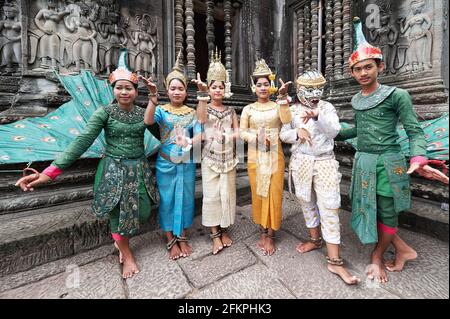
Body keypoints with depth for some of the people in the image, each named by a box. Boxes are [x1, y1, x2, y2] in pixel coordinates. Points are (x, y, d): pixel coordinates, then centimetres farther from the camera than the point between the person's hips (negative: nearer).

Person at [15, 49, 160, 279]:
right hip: (114, 170, -3)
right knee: (118, 213, 6)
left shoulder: (143, 113, 3)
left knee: (141, 211, 9)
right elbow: (82, 142, -15)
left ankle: (121, 240, 42)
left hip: (139, 169, 4)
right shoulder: (105, 112, -7)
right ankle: (126, 254, 31)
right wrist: (50, 172, -22)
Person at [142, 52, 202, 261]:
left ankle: (182, 238, 30)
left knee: (184, 198, 10)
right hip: (166, 163, -1)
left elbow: (200, 135, -8)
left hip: (187, 163, 2)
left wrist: (188, 142, -28)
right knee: (167, 200, 7)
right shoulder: (161, 110, -1)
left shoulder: (192, 113, 5)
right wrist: (153, 99, -37)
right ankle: (171, 241, 26)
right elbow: (147, 121, -22)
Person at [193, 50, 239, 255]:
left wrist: (227, 135, -14)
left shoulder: (231, 111, 10)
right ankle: (215, 234, 18)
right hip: (210, 159, -2)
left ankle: (224, 230, 28)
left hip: (228, 159, 3)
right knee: (212, 195, 1)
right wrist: (202, 93, -32)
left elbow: (238, 132, 5)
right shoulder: (205, 108, 2)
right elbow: (201, 118, -23)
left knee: (227, 194, 9)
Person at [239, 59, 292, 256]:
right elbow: (242, 132, -1)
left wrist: (283, 97, -21)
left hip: (275, 156, 0)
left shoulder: (277, 106, 5)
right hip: (255, 157, 1)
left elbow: (286, 120, -15)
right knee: (258, 193, 7)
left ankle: (270, 235, 17)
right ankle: (263, 231, 25)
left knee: (273, 194, 2)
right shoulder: (248, 109, 7)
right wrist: (257, 138, -16)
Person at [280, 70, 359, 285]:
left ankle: (334, 261, 6)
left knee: (329, 208, -5)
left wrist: (317, 116, -29)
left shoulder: (326, 107, 1)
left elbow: (334, 131, -13)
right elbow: (283, 134, 4)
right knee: (307, 202, 14)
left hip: (325, 162, -2)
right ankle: (315, 239, 36)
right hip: (301, 162, 2)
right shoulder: (292, 110, 5)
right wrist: (297, 133, -16)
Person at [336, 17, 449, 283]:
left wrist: (419, 159, -26)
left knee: (387, 213, 7)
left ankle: (377, 258, 30)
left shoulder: (397, 95, -7)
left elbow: (414, 131, -9)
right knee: (370, 209, 13)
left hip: (388, 163, -6)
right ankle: (403, 249, 35)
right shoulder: (356, 100, 10)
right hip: (363, 162, 6)